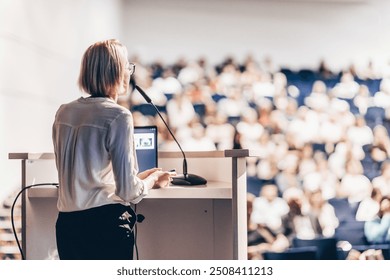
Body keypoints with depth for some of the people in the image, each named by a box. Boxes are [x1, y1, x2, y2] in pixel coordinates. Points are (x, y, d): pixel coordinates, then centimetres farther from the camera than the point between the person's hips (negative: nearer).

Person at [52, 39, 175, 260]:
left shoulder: (63, 113, 10)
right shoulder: (118, 116, -11)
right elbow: (129, 191, -11)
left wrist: (142, 175, 27)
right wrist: (154, 179, 10)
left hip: (66, 225, 6)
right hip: (104, 225, -6)